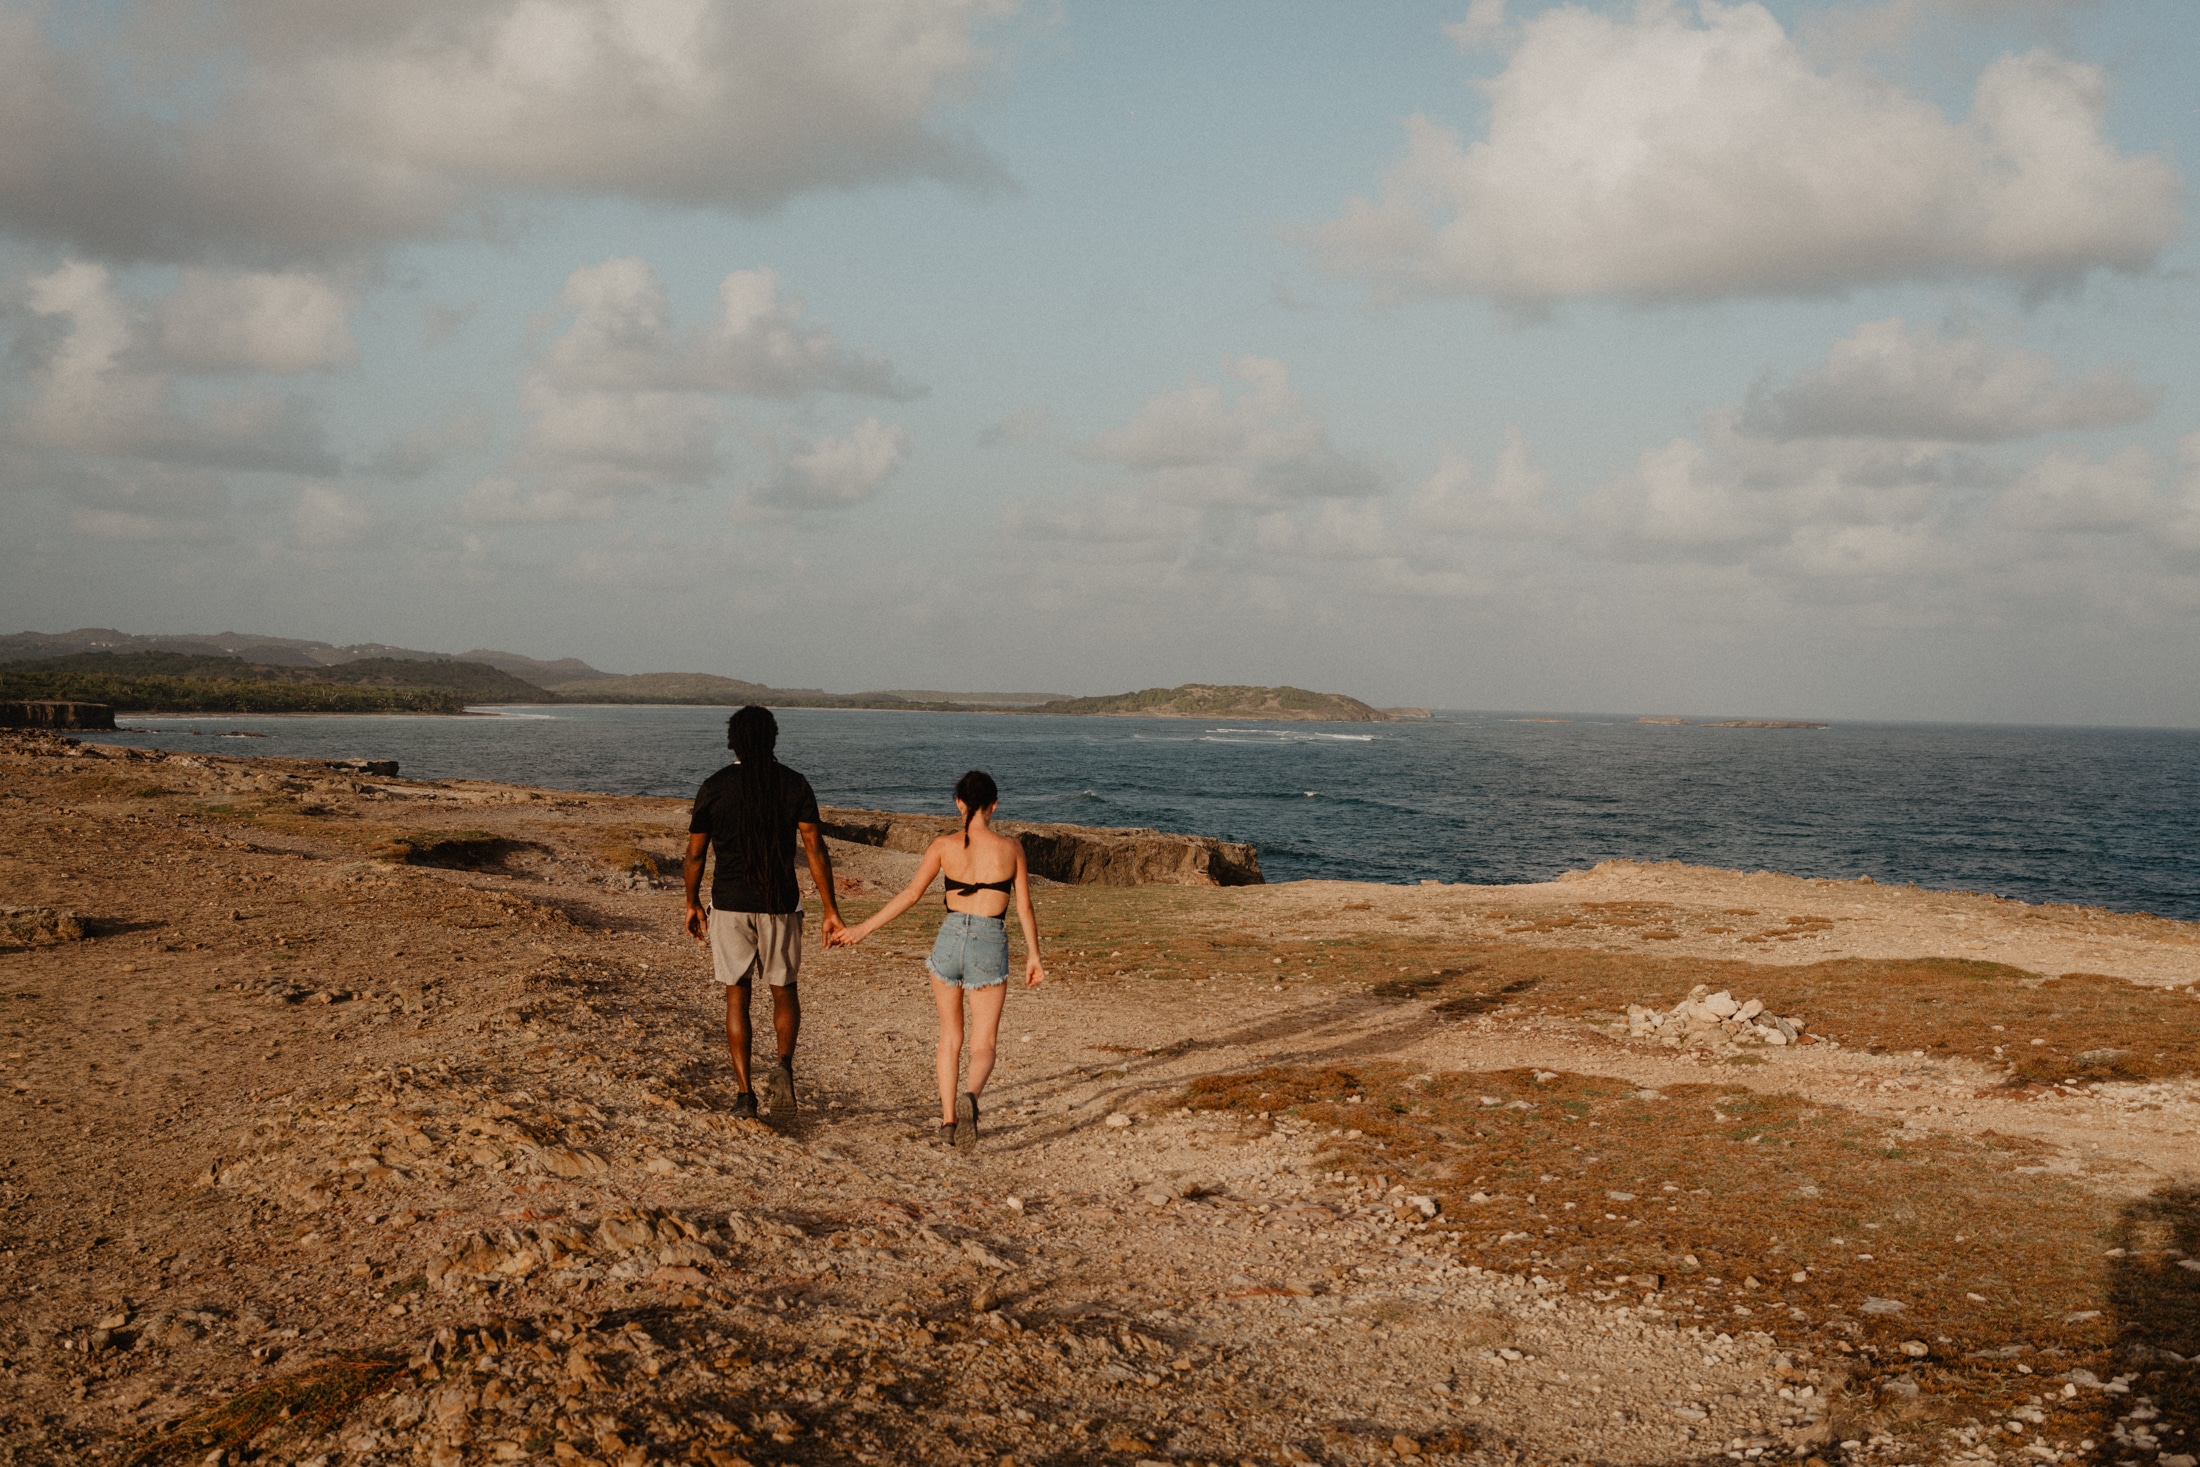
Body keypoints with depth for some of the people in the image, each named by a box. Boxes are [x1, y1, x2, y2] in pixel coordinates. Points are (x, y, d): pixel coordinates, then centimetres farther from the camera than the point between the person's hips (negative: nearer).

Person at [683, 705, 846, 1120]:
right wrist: (830, 910, -4)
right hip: (780, 905, 0)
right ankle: (784, 1065, -11)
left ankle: (744, 1094, 6)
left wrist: (692, 904, 16)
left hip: (729, 904, 0)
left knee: (736, 996, 10)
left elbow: (695, 853, 2)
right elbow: (815, 849, -7)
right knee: (784, 992, 16)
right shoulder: (794, 785, -3)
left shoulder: (714, 787, -3)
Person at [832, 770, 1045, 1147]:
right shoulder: (1010, 848, -2)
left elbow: (911, 894, -4)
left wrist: (864, 929, 3)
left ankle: (948, 1119, 19)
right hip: (990, 948, -1)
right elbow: (1024, 908, 1)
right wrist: (1033, 956, 10)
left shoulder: (944, 846, -2)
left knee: (950, 1037, 20)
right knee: (982, 1047, 4)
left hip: (950, 942, 1)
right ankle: (969, 1096, -27)